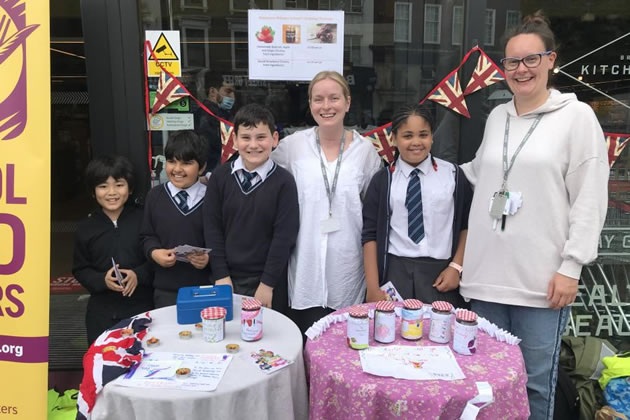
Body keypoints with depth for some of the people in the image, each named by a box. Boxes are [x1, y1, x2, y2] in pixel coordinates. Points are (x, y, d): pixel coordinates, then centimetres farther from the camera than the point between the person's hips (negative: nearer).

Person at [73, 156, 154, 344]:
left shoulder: (143, 220, -4)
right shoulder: (85, 228, 3)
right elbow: (80, 270, 6)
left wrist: (139, 275, -16)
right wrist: (102, 280, -12)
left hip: (141, 308, -1)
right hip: (102, 313, 2)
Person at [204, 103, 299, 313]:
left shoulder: (283, 181, -10)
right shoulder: (220, 177, -2)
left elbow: (284, 235, -10)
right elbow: (212, 227, 0)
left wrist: (267, 284, -10)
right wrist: (221, 275, -4)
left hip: (267, 281, -2)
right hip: (228, 278, 2)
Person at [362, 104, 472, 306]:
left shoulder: (453, 175, 4)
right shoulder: (383, 180, 4)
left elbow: (467, 225, 9)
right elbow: (370, 235, 2)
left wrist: (456, 266, -2)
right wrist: (373, 288, -3)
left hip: (440, 273, 0)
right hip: (396, 273, 0)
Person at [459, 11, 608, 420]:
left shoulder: (577, 115, -1)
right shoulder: (496, 116, 12)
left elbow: (591, 199, -5)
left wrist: (571, 266, -10)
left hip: (542, 278, -4)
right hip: (487, 275, 4)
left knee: (536, 382, 7)